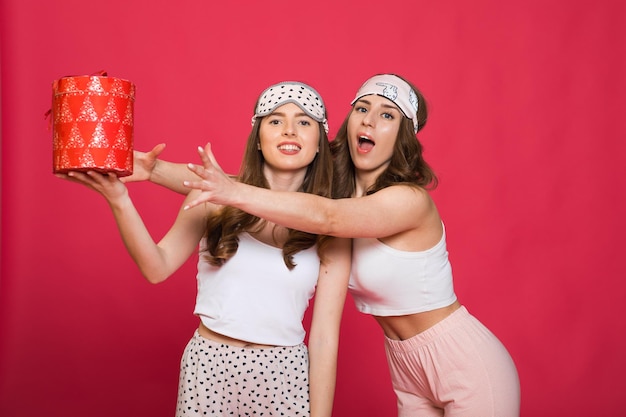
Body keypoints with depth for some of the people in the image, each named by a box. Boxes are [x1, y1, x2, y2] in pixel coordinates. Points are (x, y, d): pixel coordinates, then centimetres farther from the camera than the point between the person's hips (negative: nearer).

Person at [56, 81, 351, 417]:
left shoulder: (330, 230, -4)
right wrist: (119, 200, -23)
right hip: (208, 365, 0)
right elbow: (158, 267, -9)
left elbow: (325, 338, -5)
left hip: (285, 376, 0)